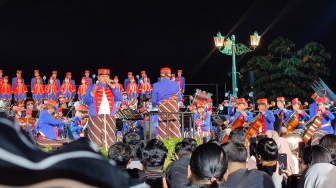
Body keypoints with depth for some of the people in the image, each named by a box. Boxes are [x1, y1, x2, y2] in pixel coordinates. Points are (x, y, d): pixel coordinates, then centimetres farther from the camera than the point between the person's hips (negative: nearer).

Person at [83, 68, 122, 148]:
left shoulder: (112, 89, 15)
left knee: (109, 139, 0)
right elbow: (85, 101, -2)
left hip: (109, 117, 2)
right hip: (96, 117, -2)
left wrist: (113, 86, -7)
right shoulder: (92, 88, 8)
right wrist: (92, 93, -19)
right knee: (96, 139, -4)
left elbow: (119, 98, 0)